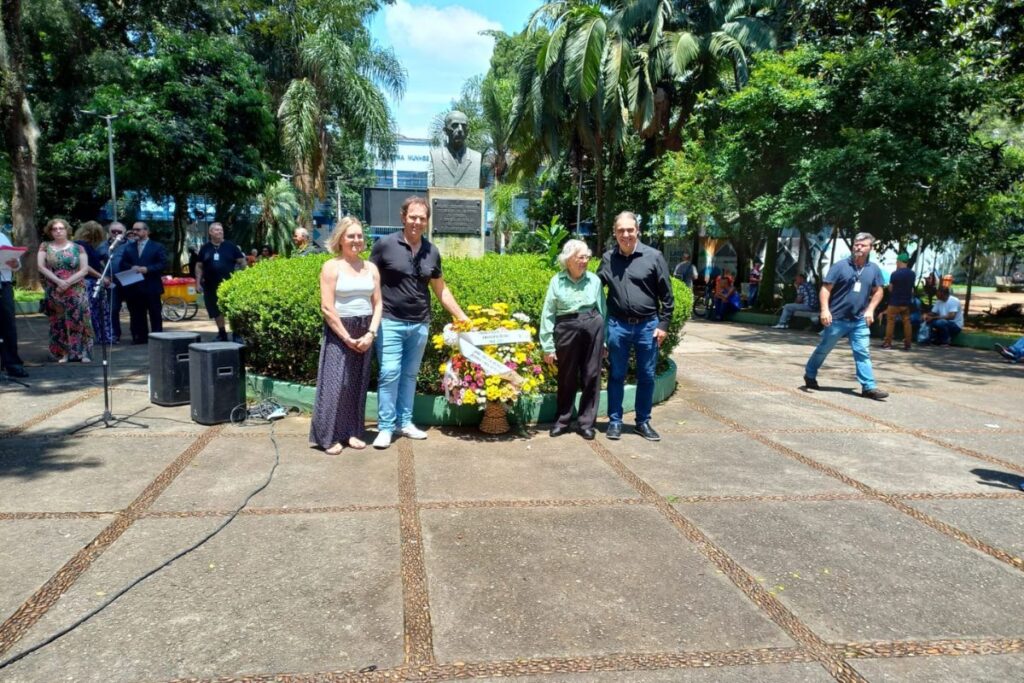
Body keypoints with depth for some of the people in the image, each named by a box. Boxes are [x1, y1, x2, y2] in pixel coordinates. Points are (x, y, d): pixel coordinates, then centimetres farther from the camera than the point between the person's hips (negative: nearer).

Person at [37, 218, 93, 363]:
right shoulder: (45, 247, 8)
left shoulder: (77, 248, 5)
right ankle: (64, 353, 8)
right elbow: (41, 267, -2)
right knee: (59, 322, 3)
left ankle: (83, 352, -3)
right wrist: (58, 281, -14)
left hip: (76, 291, -1)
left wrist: (68, 282, -14)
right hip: (54, 291, 2)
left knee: (78, 320, -7)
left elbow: (85, 269, -3)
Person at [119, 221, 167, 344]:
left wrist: (147, 269, -17)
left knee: (155, 315, 2)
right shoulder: (129, 247, 15)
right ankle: (139, 337, 13)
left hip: (151, 287, -4)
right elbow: (123, 264, 10)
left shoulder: (157, 246, 2)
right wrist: (131, 268, -11)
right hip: (134, 287, 4)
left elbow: (163, 264, -7)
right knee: (137, 315, 7)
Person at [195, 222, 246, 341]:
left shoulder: (230, 246, 1)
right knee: (216, 311, 10)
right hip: (211, 286, 3)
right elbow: (199, 266, 11)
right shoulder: (205, 248, 8)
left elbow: (242, 262, 2)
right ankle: (222, 334, 23)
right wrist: (198, 282, 4)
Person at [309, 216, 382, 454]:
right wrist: (347, 338, -12)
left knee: (358, 384, 8)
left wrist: (371, 333, -7)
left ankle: (351, 432, 18)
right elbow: (327, 308, -11)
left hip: (365, 332, 5)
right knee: (335, 383, -5)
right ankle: (329, 437, 4)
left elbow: (377, 304, 7)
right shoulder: (331, 267, -5)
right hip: (338, 332, -5)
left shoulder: (371, 268, 10)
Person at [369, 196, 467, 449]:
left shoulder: (432, 252, 7)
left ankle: (405, 422, 24)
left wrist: (462, 318, 13)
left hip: (419, 324, 4)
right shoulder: (385, 245, -6)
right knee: (390, 373, -5)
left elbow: (441, 290, 16)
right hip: (390, 322, -4)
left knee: (410, 375, 12)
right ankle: (385, 427, 6)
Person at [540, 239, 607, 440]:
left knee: (591, 376, 6)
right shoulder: (557, 281, 0)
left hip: (593, 327, 1)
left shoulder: (594, 280, 3)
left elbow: (602, 310, 9)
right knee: (566, 378, 9)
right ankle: (562, 420, 24)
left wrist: (604, 341, 8)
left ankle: (586, 423, 18)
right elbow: (548, 315, 0)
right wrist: (548, 345, -3)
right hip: (567, 329, -1)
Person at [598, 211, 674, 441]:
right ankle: (615, 421, 21)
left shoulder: (653, 256, -4)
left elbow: (666, 294, -1)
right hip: (618, 325, 1)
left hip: (647, 325, -1)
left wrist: (663, 324, -5)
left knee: (646, 377, 9)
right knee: (616, 375, 9)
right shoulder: (608, 258, 2)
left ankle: (643, 422, 23)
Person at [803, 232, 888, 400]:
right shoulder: (840, 266, -7)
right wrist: (825, 309, -21)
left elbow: (878, 291, 17)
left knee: (863, 353, 0)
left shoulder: (874, 270, 6)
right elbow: (826, 289, -9)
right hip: (837, 319, -3)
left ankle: (869, 387, 1)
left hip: (860, 321, 3)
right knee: (823, 349, 10)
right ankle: (809, 375, 28)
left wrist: (870, 309, 2)